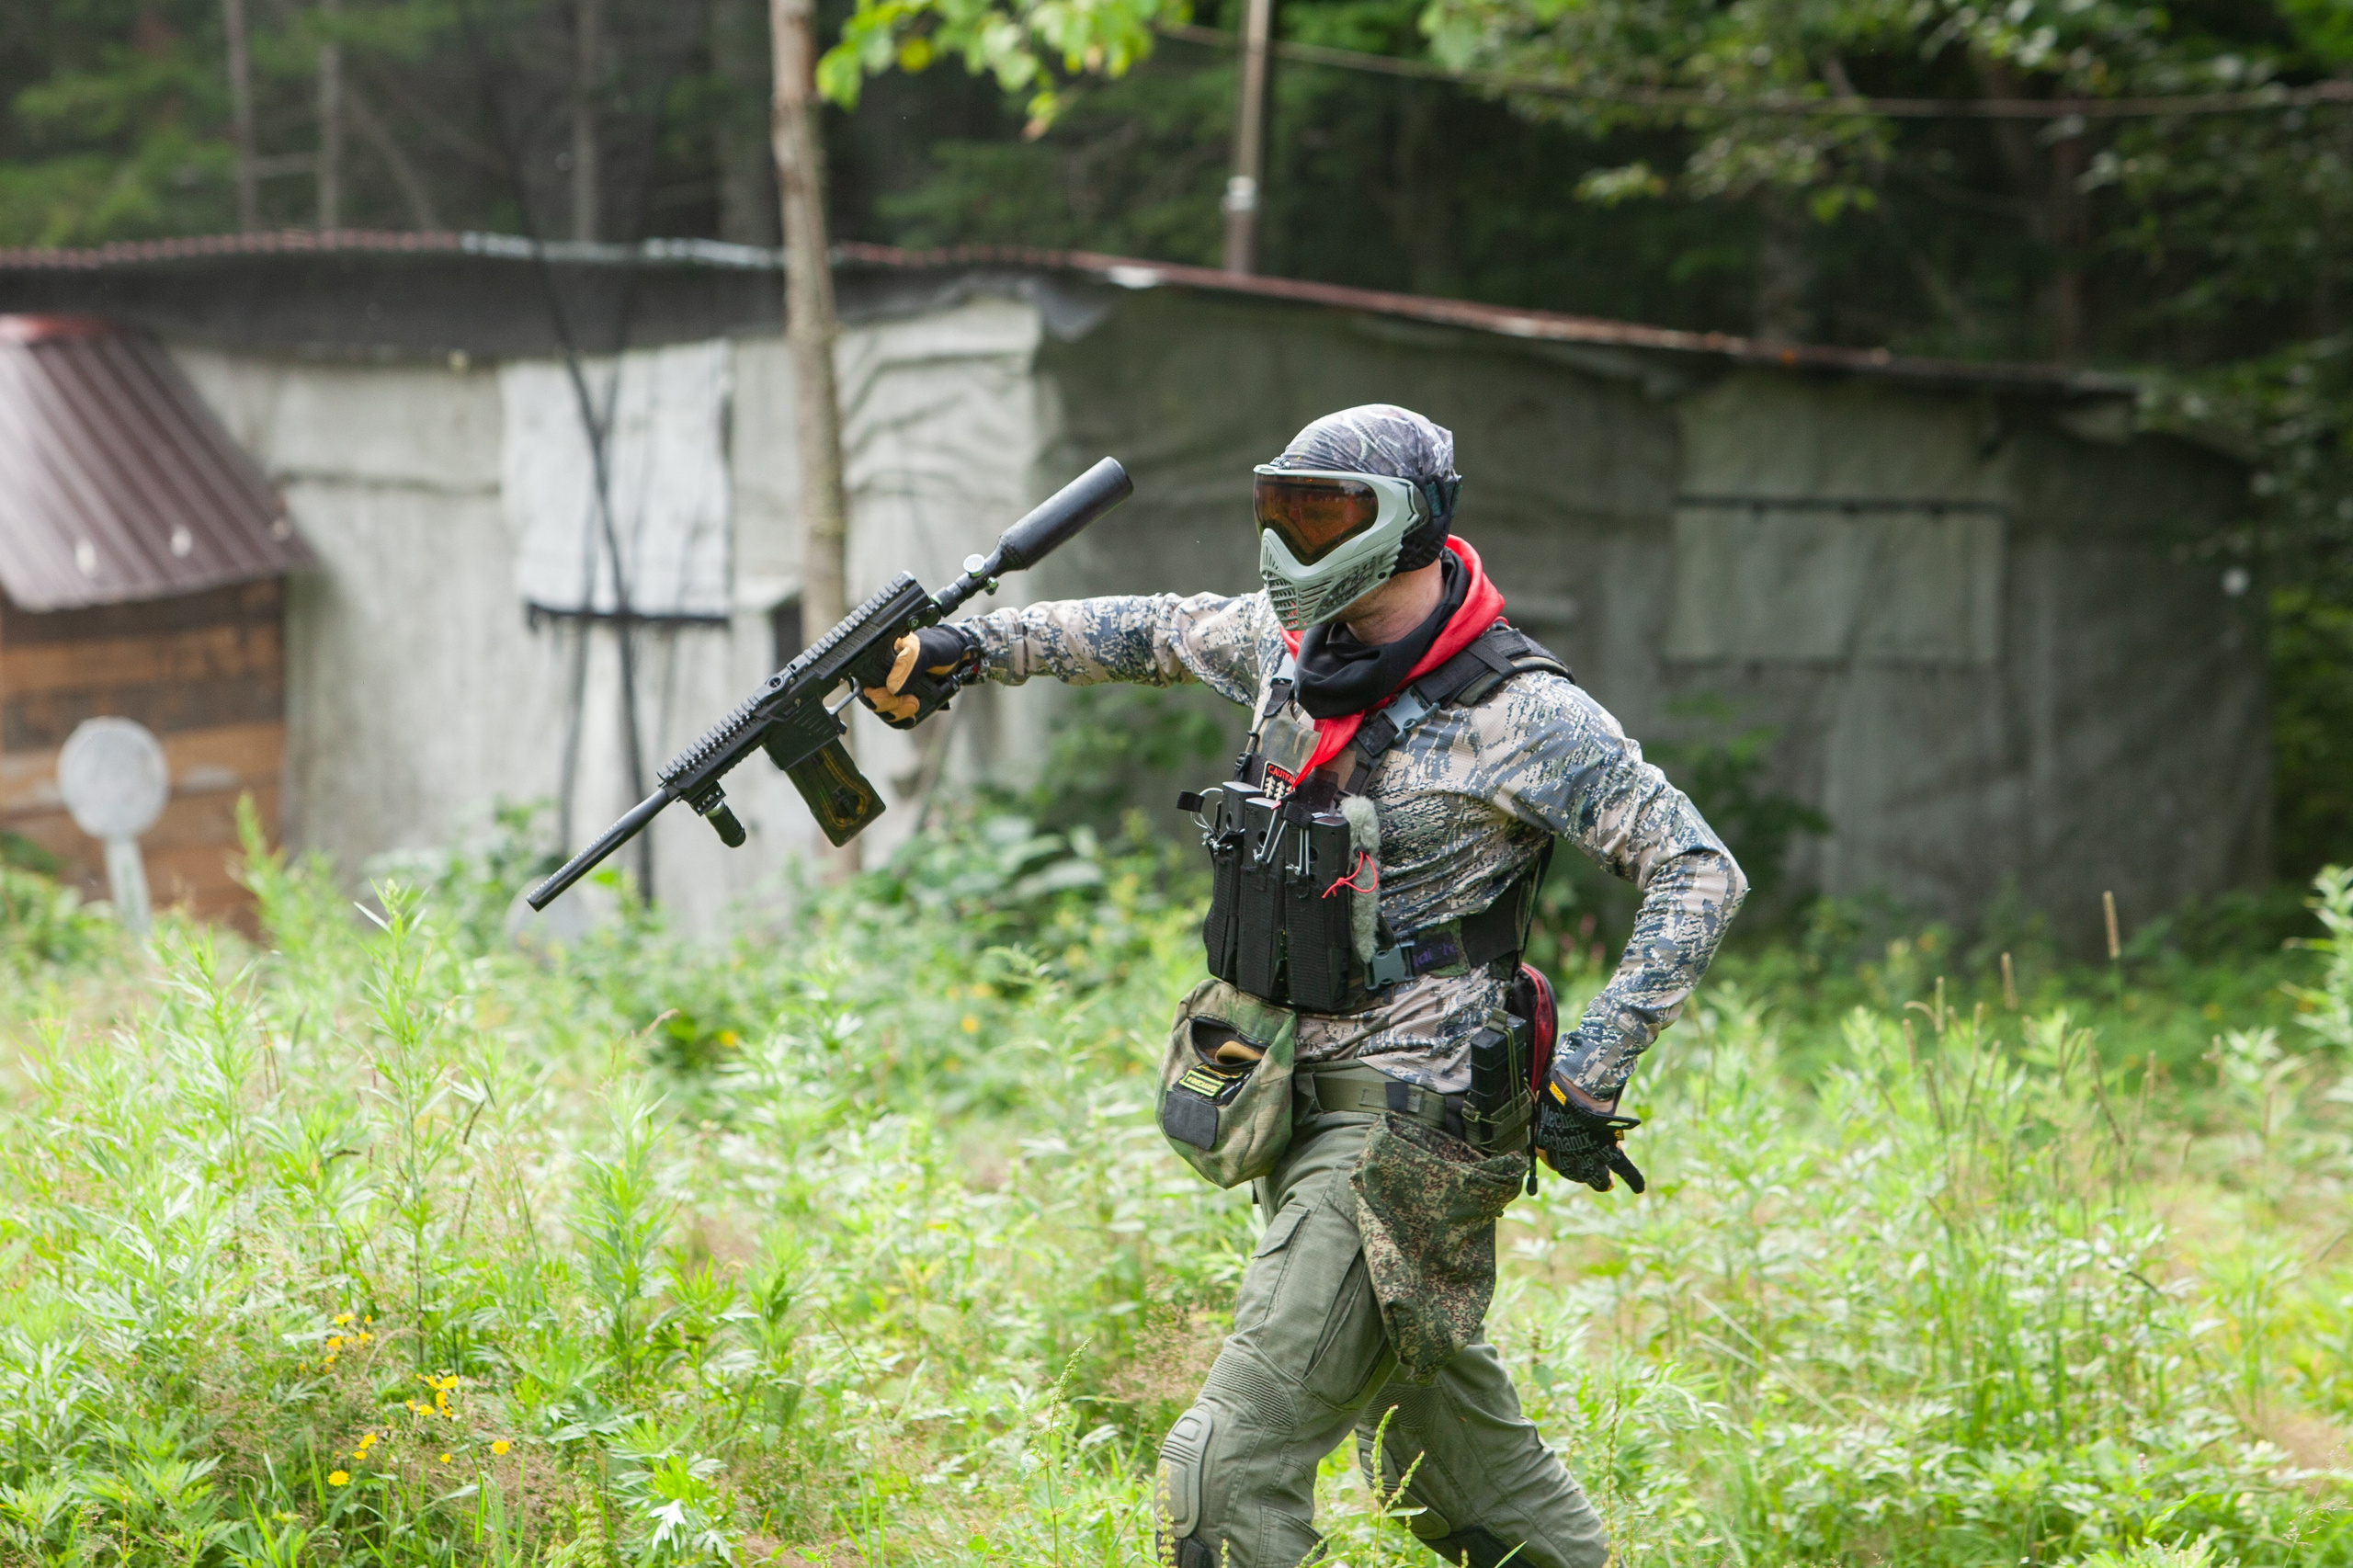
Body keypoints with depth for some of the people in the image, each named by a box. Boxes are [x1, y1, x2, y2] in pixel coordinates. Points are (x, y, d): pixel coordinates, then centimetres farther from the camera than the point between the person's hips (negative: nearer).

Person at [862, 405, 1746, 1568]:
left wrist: (1590, 1079, -18)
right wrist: (971, 646, 19)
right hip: (1307, 1106, 8)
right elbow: (1149, 634, 25)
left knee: (1225, 1474, -13)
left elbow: (1700, 874, -14)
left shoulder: (1521, 713, -15)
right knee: (1441, 1437, 19)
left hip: (1404, 1125, -8)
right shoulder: (1292, 641, 6)